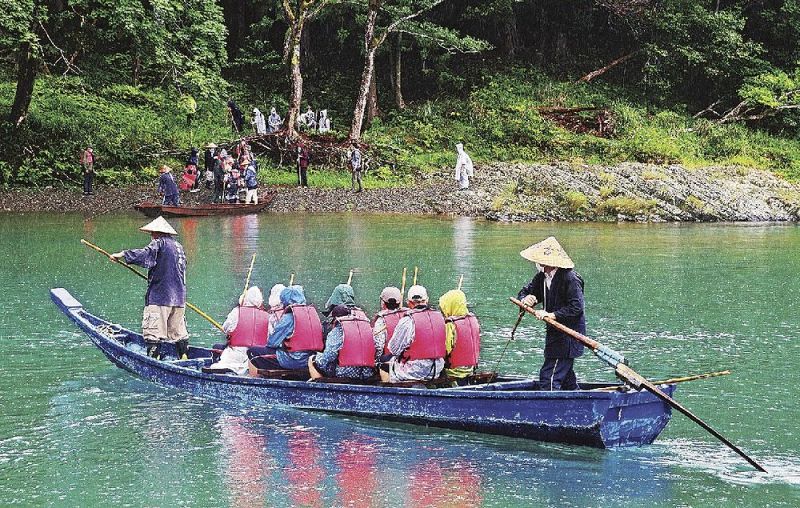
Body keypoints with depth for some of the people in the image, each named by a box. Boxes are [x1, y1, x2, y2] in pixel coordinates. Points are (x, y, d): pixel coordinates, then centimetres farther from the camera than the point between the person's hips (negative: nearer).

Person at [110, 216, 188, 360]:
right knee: (178, 331, 14)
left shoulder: (159, 243, -7)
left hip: (159, 297, -8)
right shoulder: (178, 246, 17)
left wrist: (122, 254, -21)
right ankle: (184, 357, 14)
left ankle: (153, 358, -11)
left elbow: (145, 255, -23)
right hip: (179, 298, 8)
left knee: (153, 331, -6)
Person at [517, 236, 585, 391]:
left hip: (569, 336, -10)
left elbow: (576, 307, -26)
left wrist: (552, 315, -31)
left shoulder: (570, 279, -20)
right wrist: (525, 299, -13)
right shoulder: (542, 277, 7)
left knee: (549, 377, -16)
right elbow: (524, 292, 11)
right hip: (555, 334, 10)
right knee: (566, 379, 19)